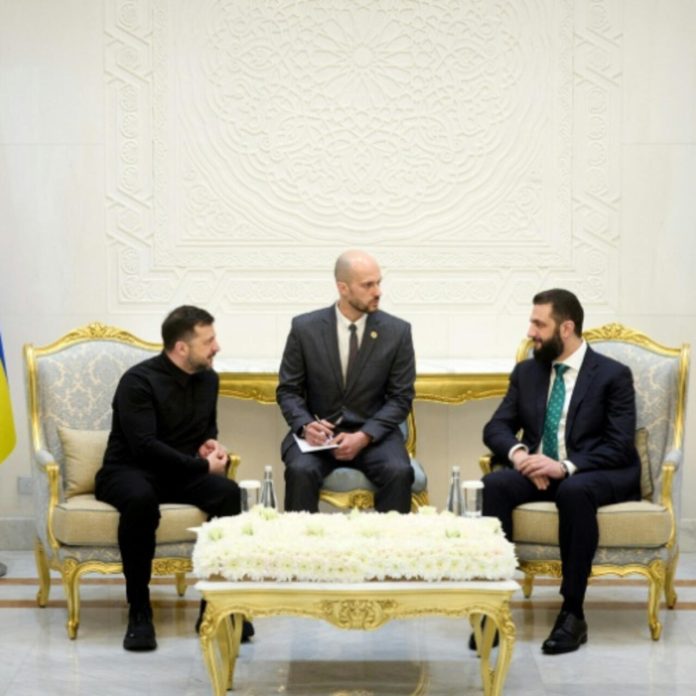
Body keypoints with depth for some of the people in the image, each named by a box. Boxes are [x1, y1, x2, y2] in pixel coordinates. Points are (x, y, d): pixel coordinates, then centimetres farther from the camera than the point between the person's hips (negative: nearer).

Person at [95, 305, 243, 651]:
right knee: (141, 499, -41)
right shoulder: (138, 381, -14)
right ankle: (139, 611, -27)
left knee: (228, 493, -27)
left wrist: (212, 444, 2)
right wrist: (202, 465, -20)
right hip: (129, 472, -5)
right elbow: (144, 447, -23)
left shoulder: (208, 378, 8)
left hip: (181, 474, 5)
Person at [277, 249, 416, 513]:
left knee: (399, 472, -29)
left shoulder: (397, 331, -2)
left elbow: (401, 398, -1)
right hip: (319, 432, 0)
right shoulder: (305, 328, -2)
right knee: (300, 471, -31)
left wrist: (364, 437, -16)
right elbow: (288, 390, 4)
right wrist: (305, 425, -17)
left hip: (374, 433, 0)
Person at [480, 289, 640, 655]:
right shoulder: (526, 371, 10)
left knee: (574, 491, -39)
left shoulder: (613, 375, -5)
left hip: (600, 474, -4)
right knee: (494, 484, -28)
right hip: (537, 471, 4)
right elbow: (496, 427, 6)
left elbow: (619, 446, -13)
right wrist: (517, 453, -18)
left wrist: (566, 467, -28)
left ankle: (573, 613, -29)